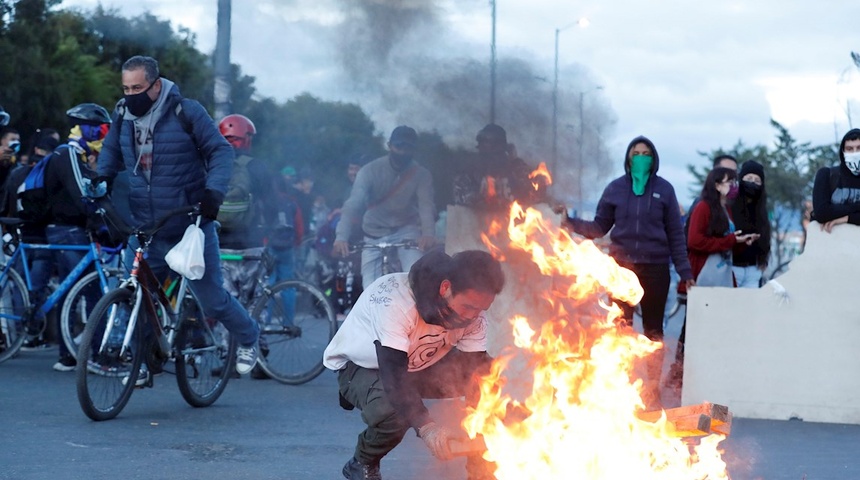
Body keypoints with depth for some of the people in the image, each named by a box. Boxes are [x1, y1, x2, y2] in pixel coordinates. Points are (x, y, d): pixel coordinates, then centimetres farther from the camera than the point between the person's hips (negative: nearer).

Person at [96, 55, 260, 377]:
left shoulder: (186, 113, -11)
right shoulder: (123, 115, 3)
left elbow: (221, 151, -8)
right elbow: (111, 151, 21)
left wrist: (213, 191, -23)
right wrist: (101, 179, 4)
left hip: (191, 227, -4)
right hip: (144, 230, 4)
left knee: (212, 298, 3)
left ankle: (248, 338, 30)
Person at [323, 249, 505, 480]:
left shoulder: (472, 309, -18)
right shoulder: (394, 299, -38)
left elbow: (475, 367, -18)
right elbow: (393, 374, -44)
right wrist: (426, 427, -57)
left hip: (420, 366, 5)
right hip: (359, 366, -5)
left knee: (489, 379, -19)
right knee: (392, 412, -37)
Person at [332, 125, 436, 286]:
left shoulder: (421, 174, -12)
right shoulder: (370, 171, -15)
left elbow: (426, 206, -26)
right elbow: (353, 205, -25)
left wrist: (428, 234, -47)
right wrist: (341, 237, -41)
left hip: (406, 231, 0)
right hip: (375, 234, 0)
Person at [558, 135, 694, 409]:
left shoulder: (663, 189, 1)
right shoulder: (616, 188, 3)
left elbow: (675, 234, 3)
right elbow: (600, 228, 6)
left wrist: (684, 270, 0)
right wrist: (571, 223, -10)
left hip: (655, 267, -1)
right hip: (621, 266, 1)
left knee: (653, 330, 5)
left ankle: (652, 392, 12)